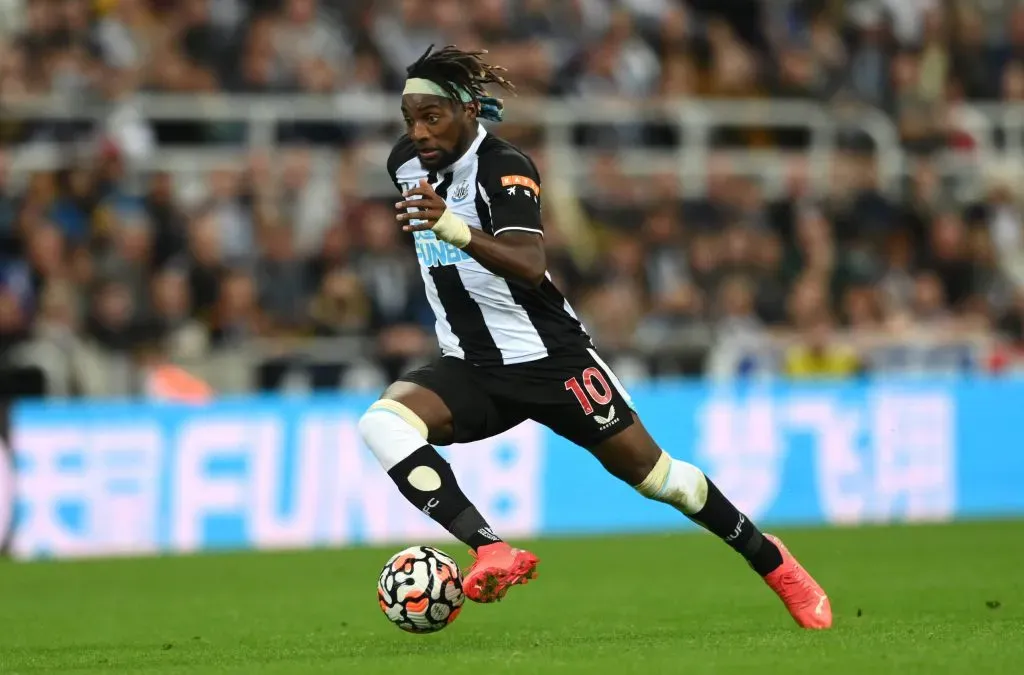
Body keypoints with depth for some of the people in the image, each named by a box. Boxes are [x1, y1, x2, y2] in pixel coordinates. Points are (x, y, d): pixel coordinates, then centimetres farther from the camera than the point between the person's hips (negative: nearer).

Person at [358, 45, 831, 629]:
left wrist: (455, 230, -51)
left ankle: (773, 563, 26)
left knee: (653, 474, 2)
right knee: (384, 422, -25)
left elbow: (530, 266, -37)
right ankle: (493, 553, -32)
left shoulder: (504, 168, -20)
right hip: (470, 369, 5)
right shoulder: (406, 163, -1)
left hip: (548, 357, -5)